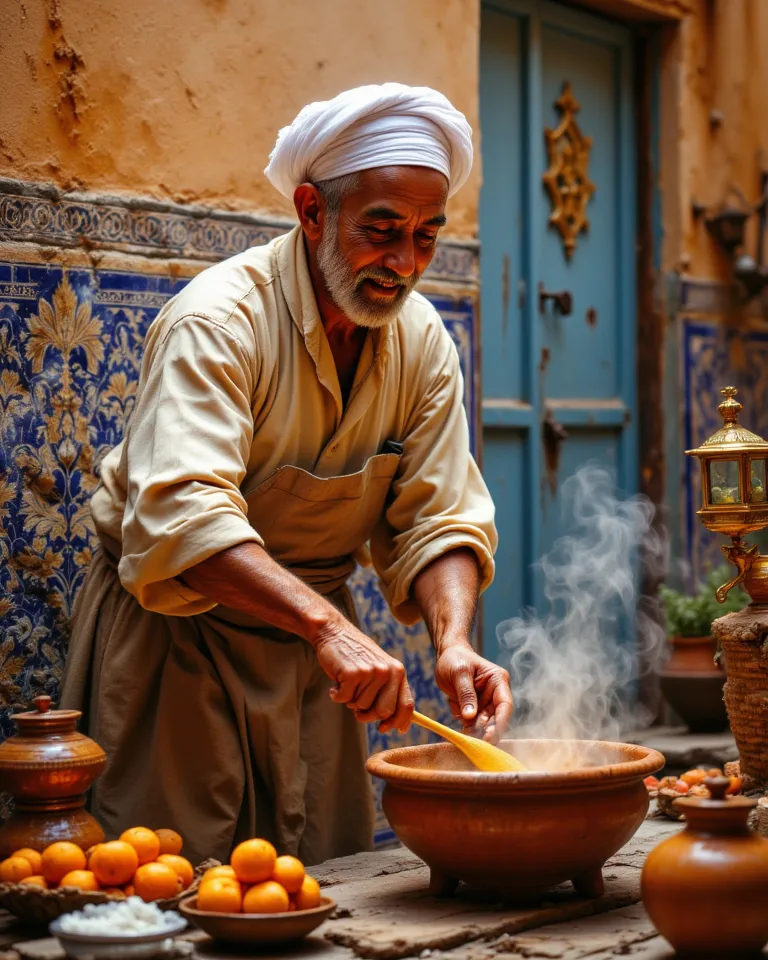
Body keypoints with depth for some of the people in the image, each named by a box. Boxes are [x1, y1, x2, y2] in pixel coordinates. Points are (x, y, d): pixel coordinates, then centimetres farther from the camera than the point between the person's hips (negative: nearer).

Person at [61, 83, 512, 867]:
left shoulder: (422, 340, -3)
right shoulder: (219, 318, -23)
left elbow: (439, 520, -3)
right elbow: (183, 513, -37)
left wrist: (454, 641, -22)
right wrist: (327, 625, -48)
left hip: (312, 639, 6)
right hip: (179, 632, -6)